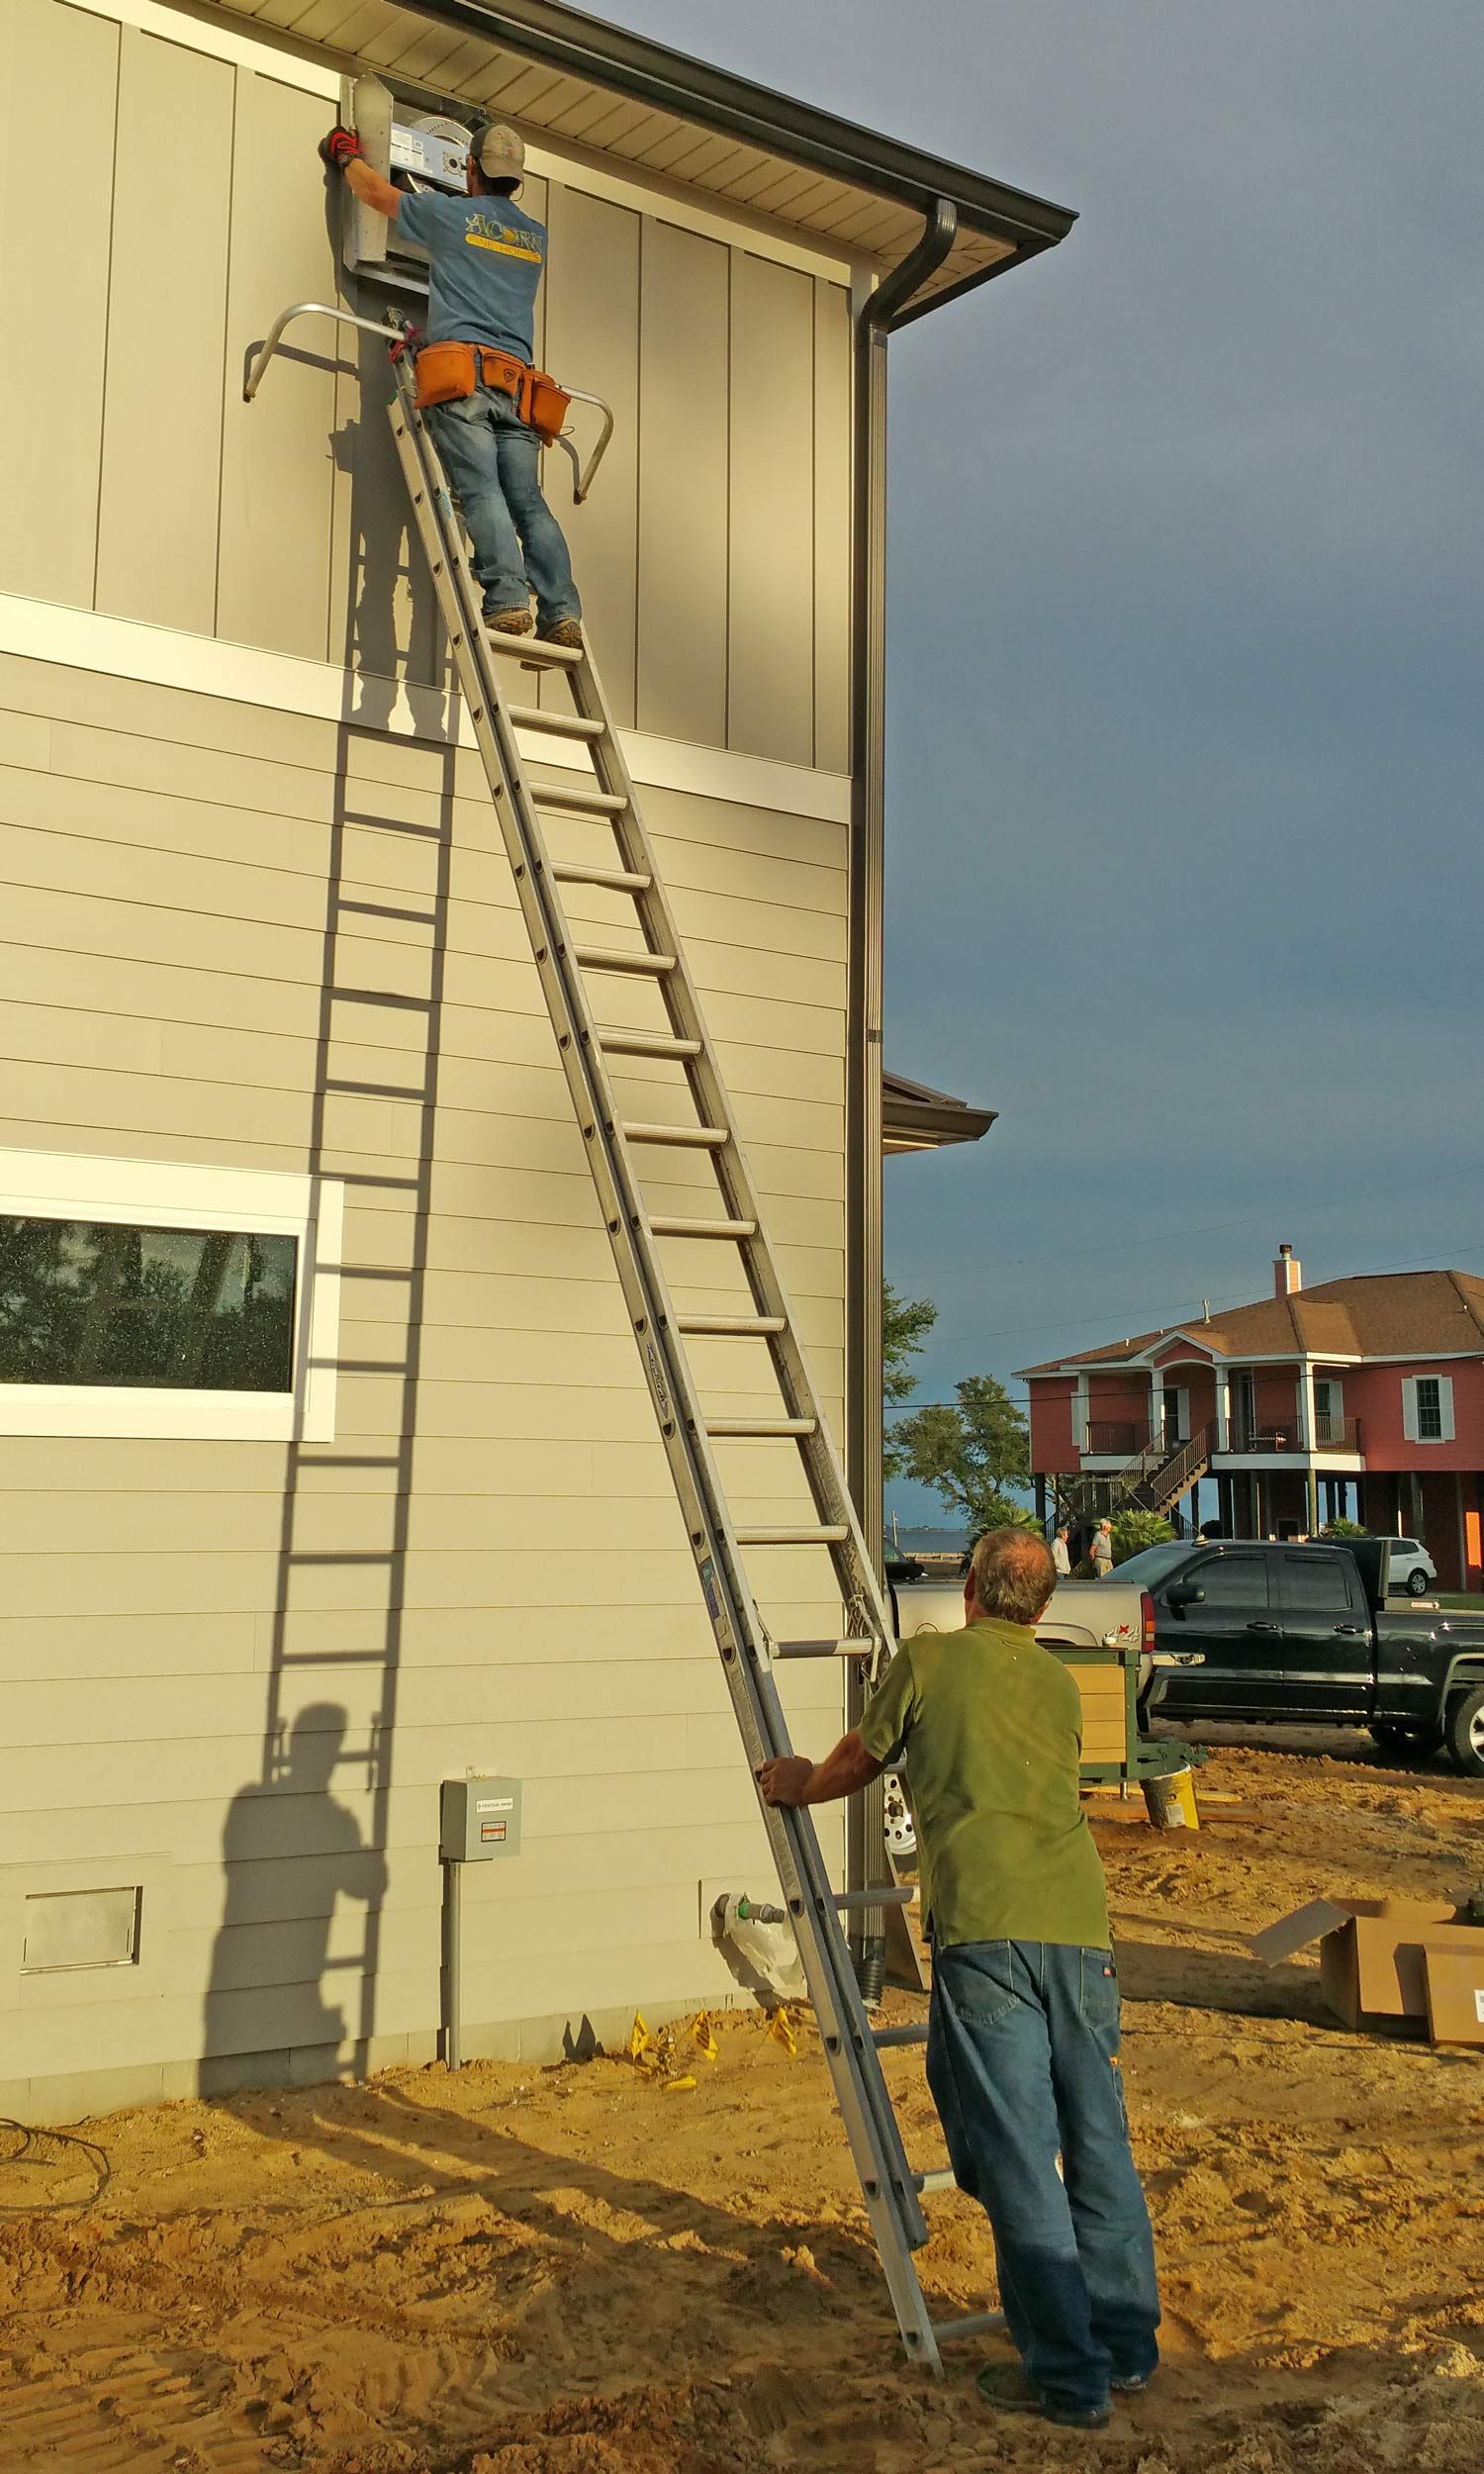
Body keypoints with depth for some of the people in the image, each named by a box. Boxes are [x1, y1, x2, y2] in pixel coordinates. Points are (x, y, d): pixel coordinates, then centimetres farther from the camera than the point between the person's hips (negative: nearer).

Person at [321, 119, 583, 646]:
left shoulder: (451, 213, 10)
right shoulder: (537, 237, 24)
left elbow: (376, 193, 26)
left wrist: (347, 156, 46)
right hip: (517, 379, 4)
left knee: (479, 490, -15)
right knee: (528, 501, -3)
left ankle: (508, 600, -30)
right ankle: (562, 613, -16)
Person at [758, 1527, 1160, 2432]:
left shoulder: (927, 1660, 7)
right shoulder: (1059, 1683, 20)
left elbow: (856, 1763, 19)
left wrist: (797, 1783, 40)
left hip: (987, 1926, -5)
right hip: (1080, 1921, 6)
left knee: (1018, 2156, 1)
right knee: (1099, 2142, 15)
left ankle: (1067, 2375, 7)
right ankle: (1128, 2344, 26)